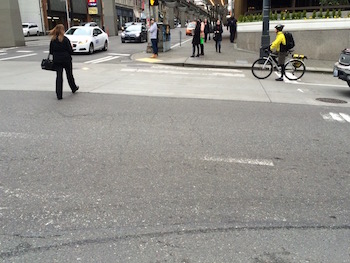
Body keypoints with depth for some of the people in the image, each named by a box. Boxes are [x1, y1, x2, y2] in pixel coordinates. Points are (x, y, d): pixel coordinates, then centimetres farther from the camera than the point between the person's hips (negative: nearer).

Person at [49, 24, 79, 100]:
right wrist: (71, 47, 9)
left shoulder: (53, 40, 0)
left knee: (59, 76, 3)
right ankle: (74, 88, 36)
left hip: (56, 61, 3)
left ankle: (59, 95, -1)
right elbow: (70, 51, -11)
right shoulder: (65, 39, -13)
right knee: (69, 75, 16)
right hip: (66, 60, -3)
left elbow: (51, 52, 3)